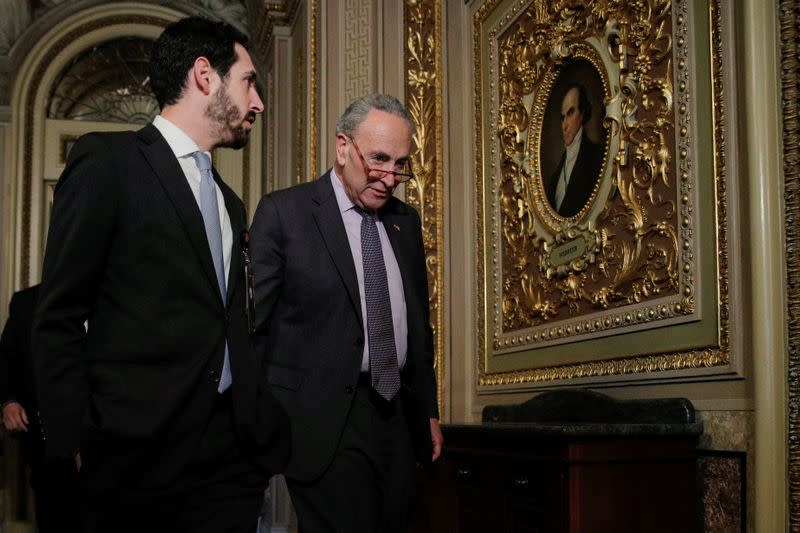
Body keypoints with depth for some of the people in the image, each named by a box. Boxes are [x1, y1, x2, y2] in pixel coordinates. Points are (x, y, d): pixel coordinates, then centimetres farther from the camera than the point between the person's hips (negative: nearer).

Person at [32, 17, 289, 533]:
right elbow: (58, 322, -7)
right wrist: (74, 446, -12)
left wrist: (263, 426, 10)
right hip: (142, 453, -6)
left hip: (232, 453, 6)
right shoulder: (108, 161, -4)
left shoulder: (229, 201, 19)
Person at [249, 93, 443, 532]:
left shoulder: (406, 221, 13)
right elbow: (251, 322, -5)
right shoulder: (284, 212, -4)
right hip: (325, 422, -5)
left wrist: (429, 411, 18)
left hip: (398, 421, 6)